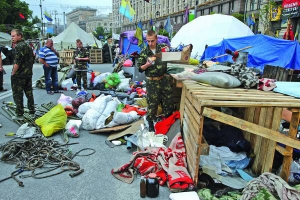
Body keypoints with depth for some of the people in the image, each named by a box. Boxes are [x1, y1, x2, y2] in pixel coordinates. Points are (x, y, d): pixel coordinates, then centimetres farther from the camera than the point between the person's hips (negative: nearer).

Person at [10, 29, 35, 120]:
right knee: (29, 93, 15)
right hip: (28, 74, 8)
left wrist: (13, 73, -13)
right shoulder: (28, 46, 12)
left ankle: (19, 114, 6)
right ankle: (32, 110, 22)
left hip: (19, 75, -8)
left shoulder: (18, 46, -16)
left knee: (18, 95, 0)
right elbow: (32, 60, 17)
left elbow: (17, 62, -21)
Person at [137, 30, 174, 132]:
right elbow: (140, 69, -3)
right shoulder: (144, 52, -5)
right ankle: (150, 124, 22)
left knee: (168, 101, 10)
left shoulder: (163, 47, -2)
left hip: (164, 79, 2)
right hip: (151, 81, -2)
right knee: (152, 103, 4)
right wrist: (147, 65, -23)